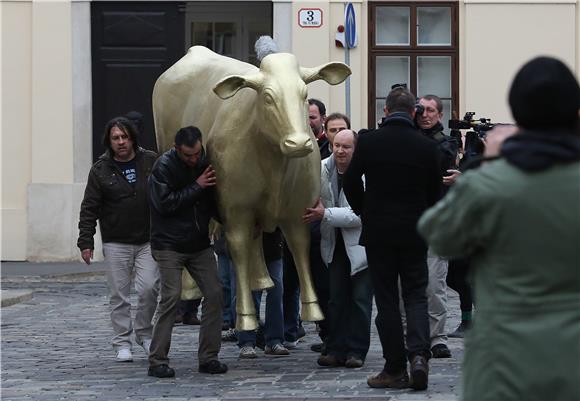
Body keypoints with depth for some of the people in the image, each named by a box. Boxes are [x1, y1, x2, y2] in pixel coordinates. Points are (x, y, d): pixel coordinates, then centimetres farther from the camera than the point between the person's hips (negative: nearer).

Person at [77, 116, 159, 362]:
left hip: (148, 240, 0)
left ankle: (144, 333, 13)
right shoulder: (101, 170, 1)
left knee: (149, 287, -10)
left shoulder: (151, 162, 2)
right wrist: (86, 242, -5)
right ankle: (122, 343, 12)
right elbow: (89, 209, 2)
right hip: (116, 243, 0)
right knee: (119, 295, 2)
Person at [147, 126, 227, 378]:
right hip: (169, 245, -5)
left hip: (199, 244, 6)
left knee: (214, 295, -2)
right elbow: (164, 203, -19)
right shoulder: (164, 166, -11)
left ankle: (208, 357, 6)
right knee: (171, 298, -11)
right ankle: (157, 361, -5)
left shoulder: (205, 163, 4)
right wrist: (196, 187, -19)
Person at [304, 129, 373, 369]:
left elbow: (360, 214, -23)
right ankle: (335, 350, 12)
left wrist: (326, 214, -25)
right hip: (335, 246, 4)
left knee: (360, 300, 0)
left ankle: (356, 351, 7)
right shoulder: (322, 169, -3)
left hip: (361, 244, -4)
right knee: (336, 299, 7)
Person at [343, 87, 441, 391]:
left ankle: (395, 369, 6)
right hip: (415, 233, 1)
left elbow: (350, 183, -2)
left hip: (378, 232, -1)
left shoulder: (368, 142, -6)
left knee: (387, 300, 5)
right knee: (416, 296, 9)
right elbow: (435, 193, 4)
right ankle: (419, 354, -13)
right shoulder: (427, 147, -3)